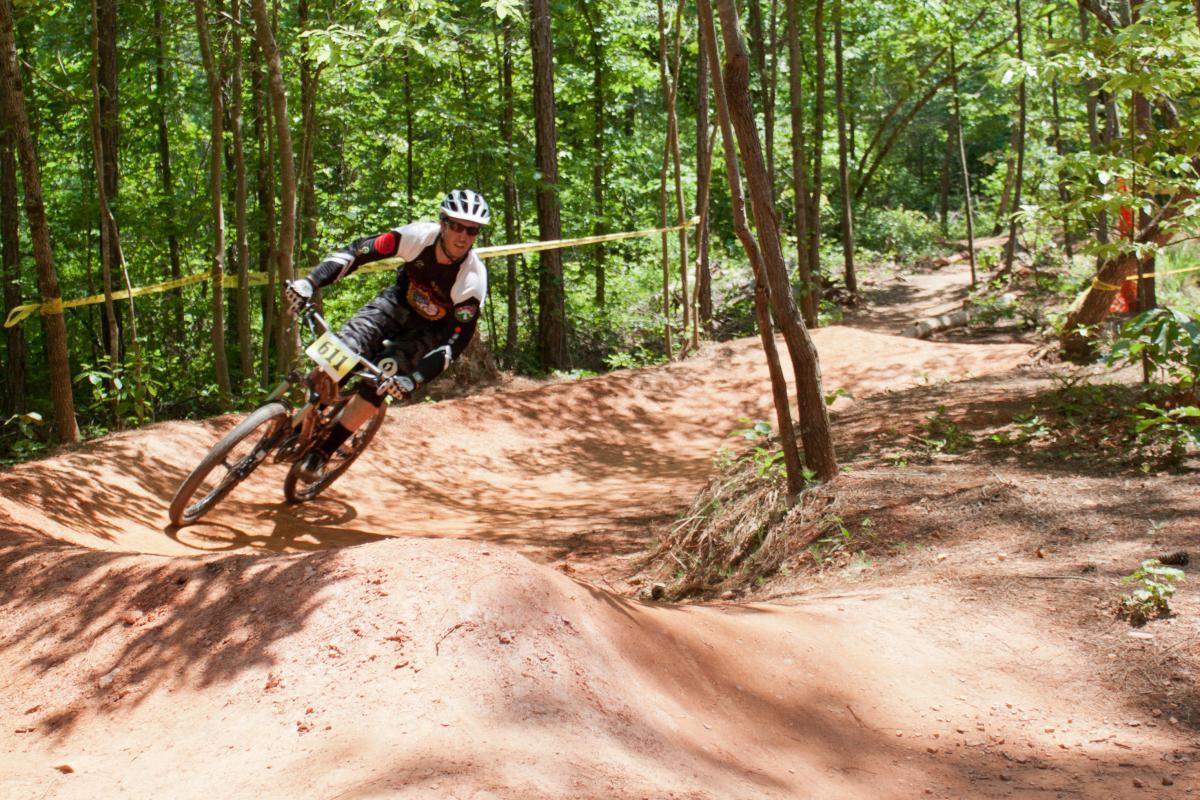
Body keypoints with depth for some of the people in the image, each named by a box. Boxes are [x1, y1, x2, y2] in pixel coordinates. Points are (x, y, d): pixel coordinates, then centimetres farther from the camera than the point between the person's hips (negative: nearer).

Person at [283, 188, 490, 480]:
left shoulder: (473, 280, -32)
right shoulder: (419, 235, -27)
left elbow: (456, 342, -31)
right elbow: (356, 251, -23)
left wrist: (414, 380, -44)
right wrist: (309, 283, -35)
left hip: (432, 330, -2)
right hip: (399, 302, 2)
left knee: (377, 384, -24)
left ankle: (323, 453, -7)